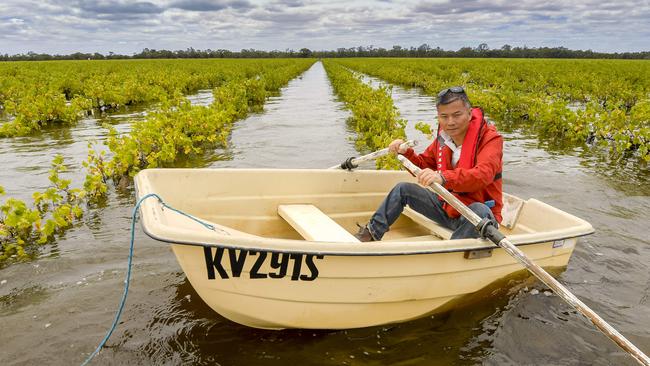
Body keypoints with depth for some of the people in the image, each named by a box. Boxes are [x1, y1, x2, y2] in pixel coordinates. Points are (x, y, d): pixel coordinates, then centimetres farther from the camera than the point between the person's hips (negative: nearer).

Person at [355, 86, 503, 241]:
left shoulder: (491, 138, -19)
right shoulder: (443, 138, 2)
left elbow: (483, 174, -38)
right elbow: (422, 165, 14)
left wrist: (443, 177, -54)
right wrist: (406, 152, -7)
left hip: (479, 217, -6)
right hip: (447, 207, 6)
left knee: (480, 210, -40)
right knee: (402, 189, 3)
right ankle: (371, 233, 11)